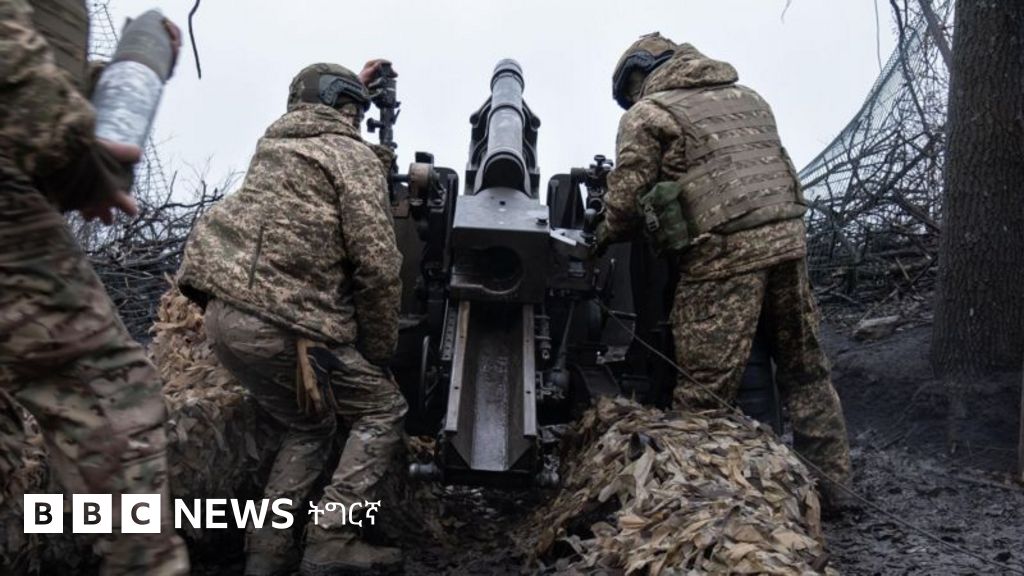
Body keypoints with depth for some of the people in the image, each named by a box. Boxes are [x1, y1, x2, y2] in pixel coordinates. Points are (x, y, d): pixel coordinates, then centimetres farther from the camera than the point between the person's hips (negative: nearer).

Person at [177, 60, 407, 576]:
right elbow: (377, 264, -11)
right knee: (382, 411, 7)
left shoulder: (273, 141, 20)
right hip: (282, 324, -8)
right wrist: (379, 348, -1)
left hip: (222, 311, 8)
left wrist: (358, 81, 58)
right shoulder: (353, 156, -2)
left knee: (308, 428, 22)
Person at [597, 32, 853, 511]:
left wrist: (603, 237, 19)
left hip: (723, 251, -6)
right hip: (788, 235, 7)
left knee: (704, 388, -3)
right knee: (805, 369, 16)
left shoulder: (646, 114, 4)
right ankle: (830, 481, 25)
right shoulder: (745, 96, 24)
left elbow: (625, 201, 0)